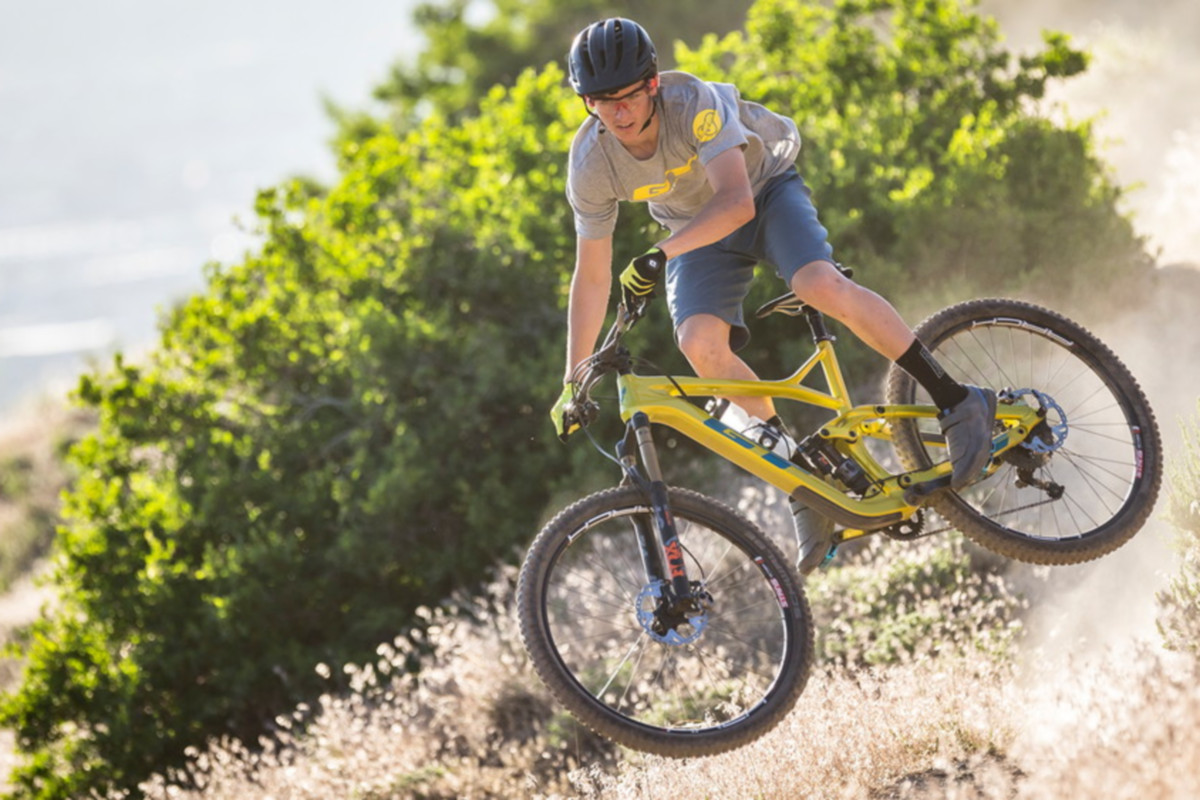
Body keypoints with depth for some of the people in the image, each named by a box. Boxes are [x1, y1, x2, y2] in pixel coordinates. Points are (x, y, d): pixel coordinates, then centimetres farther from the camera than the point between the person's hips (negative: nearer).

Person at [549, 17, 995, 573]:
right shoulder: (590, 166, -20)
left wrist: (661, 256, -54)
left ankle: (956, 402, -20)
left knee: (821, 287, -32)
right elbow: (592, 278, -11)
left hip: (765, 191, -4)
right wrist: (573, 384, -11)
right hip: (696, 229, 4)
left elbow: (736, 203, -43)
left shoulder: (694, 104, -32)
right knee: (699, 344, -24)